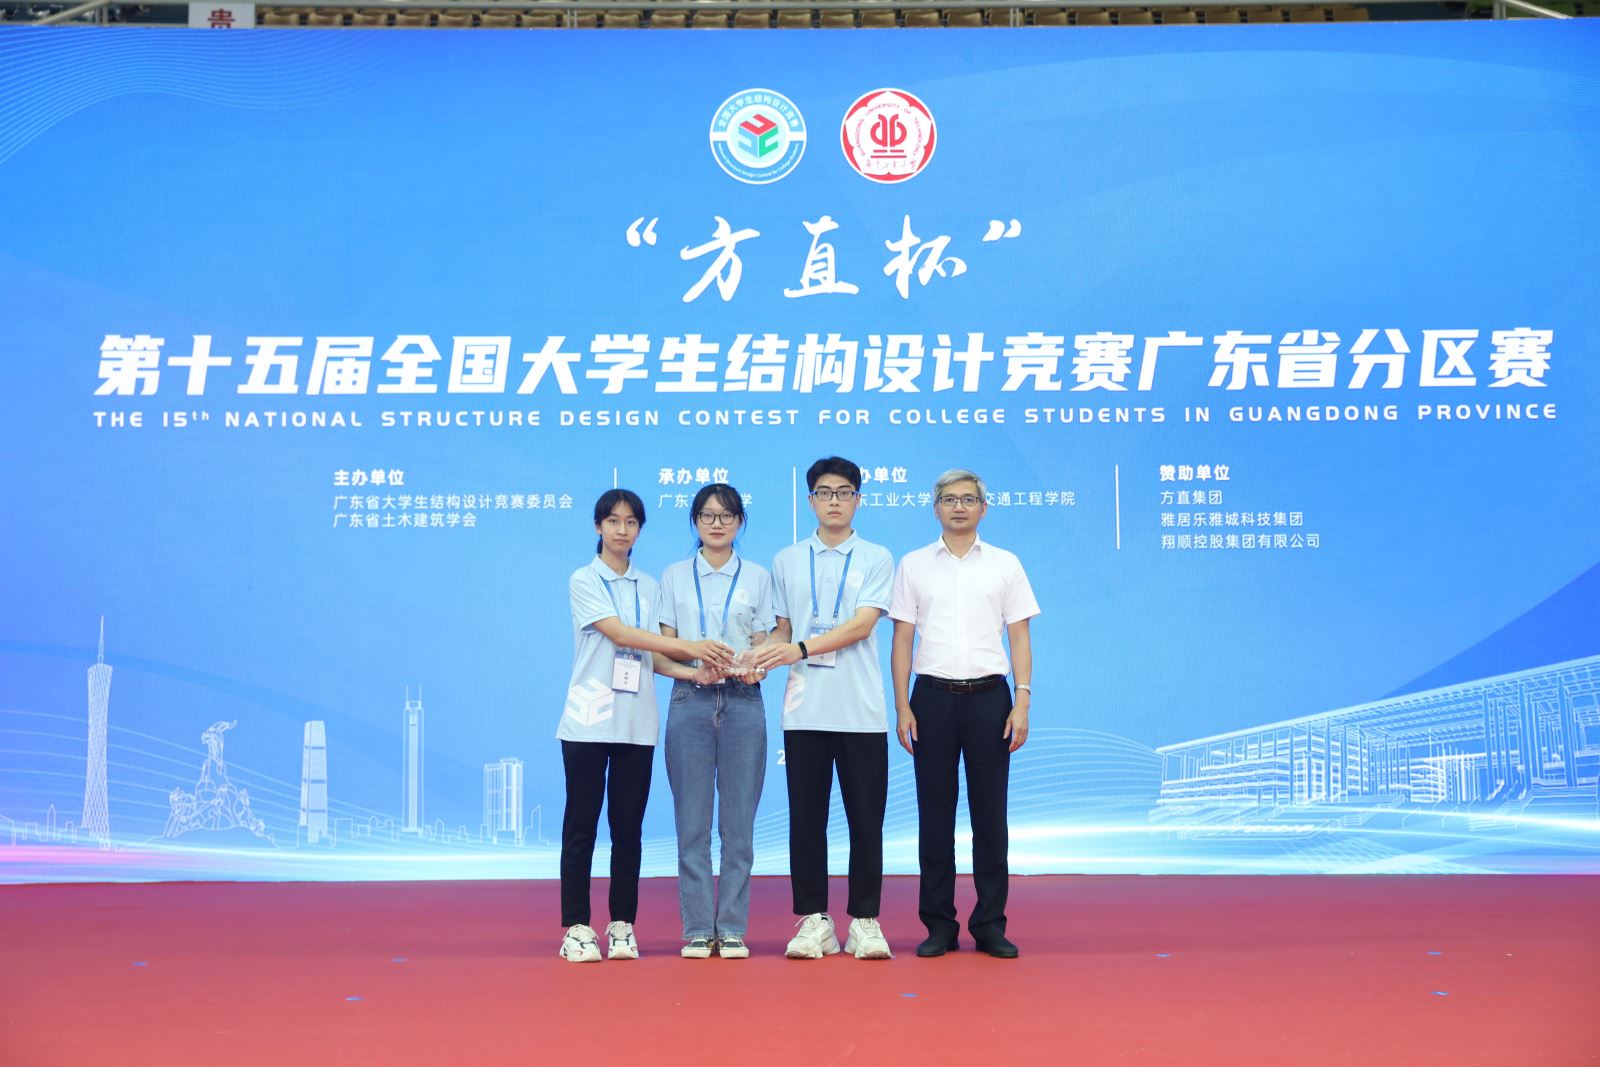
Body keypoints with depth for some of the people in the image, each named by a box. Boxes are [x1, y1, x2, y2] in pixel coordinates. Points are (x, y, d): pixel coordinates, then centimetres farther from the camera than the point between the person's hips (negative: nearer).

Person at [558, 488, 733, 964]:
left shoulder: (648, 586, 13)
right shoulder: (584, 580, -2)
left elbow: (657, 650, 9)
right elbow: (620, 634, -16)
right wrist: (689, 646, -24)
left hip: (637, 723, 4)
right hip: (589, 720, -4)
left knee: (629, 828, 6)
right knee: (581, 826, -1)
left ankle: (622, 926, 12)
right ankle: (576, 928, 4)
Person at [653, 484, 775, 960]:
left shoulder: (757, 577, 10)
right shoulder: (675, 577, 8)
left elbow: (765, 646, 8)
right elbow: (658, 654, 4)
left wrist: (752, 665, -15)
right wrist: (693, 671, -15)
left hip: (742, 702, 0)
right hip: (689, 702, 0)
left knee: (739, 822, 0)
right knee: (692, 822, 0)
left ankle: (733, 928, 7)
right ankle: (698, 929, 6)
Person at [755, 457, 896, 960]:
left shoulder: (876, 558, 4)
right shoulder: (786, 561, 12)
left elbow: (862, 624, -8)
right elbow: (782, 630, 15)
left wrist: (801, 649, -19)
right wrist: (761, 658, -7)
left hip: (862, 712, -2)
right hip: (804, 711, 2)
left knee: (866, 821, 1)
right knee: (806, 819, 3)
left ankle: (865, 920, 9)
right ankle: (814, 920, 11)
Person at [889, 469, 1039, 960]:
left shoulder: (1005, 565, 7)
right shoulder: (913, 565, 7)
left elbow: (1020, 638, 5)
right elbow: (902, 639, 6)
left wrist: (1022, 701, -5)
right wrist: (902, 707, -2)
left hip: (988, 697, 0)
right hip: (933, 697, 0)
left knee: (990, 814, 2)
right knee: (935, 814, 3)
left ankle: (990, 924, 10)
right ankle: (939, 924, 10)